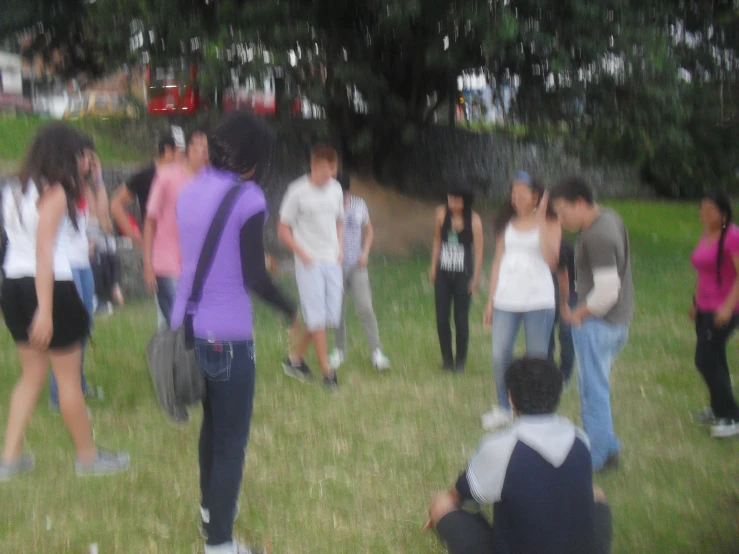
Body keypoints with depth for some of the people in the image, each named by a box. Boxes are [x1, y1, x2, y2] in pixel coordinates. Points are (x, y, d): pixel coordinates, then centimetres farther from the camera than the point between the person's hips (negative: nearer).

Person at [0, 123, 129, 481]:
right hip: (49, 288, -8)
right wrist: (45, 309, -24)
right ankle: (88, 457, 19)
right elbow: (43, 250, -21)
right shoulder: (54, 192, -13)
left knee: (32, 374, 18)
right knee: (68, 378, 5)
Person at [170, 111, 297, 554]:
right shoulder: (248, 198, -14)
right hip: (228, 334, -8)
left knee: (213, 421, 26)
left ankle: (211, 506, 42)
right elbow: (254, 276, -14)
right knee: (232, 438, 3)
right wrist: (291, 309, 1)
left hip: (189, 323, 8)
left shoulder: (192, 189, 7)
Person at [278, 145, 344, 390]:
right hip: (309, 263, -6)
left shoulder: (336, 189, 7)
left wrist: (340, 249, 7)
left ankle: (295, 357, 22)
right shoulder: (298, 192, -9)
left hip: (332, 262, 6)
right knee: (317, 317, -6)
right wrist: (303, 254, -12)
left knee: (331, 317, 6)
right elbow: (283, 230, -5)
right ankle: (326, 371, 2)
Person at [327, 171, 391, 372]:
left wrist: (365, 253, 1)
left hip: (357, 266, 1)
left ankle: (376, 352, -4)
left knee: (365, 309, -8)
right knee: (337, 311, 7)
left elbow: (369, 230, 14)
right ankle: (339, 350, 23)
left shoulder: (359, 204, 2)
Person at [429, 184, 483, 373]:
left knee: (461, 318, 0)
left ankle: (460, 361, 11)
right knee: (441, 317, 2)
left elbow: (478, 250, -7)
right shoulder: (442, 214, -2)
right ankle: (446, 359, 14)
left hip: (463, 274, -3)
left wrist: (476, 277, -8)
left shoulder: (474, 220, -10)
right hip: (443, 273, 3)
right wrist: (433, 267, 10)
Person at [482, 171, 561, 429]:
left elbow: (551, 260, -19)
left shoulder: (550, 224, -2)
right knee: (500, 356, 0)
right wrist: (490, 300, 9)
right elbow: (498, 262, 11)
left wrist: (541, 220, -19)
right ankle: (503, 408, 15)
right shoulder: (506, 223, 8)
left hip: (538, 301, -3)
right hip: (505, 301, 3)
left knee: (537, 358, 2)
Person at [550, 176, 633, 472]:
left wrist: (578, 315, -13)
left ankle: (596, 456, 11)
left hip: (598, 323, -10)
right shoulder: (610, 217, 6)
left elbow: (607, 290, -27)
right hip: (617, 320, 10)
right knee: (595, 387, 20)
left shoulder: (597, 237, -24)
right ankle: (608, 449, 30)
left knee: (593, 390, 1)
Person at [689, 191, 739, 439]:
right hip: (705, 307, 8)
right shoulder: (706, 236, 8)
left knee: (706, 360, -8)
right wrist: (695, 302, 22)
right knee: (714, 360, 15)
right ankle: (719, 409, 28)